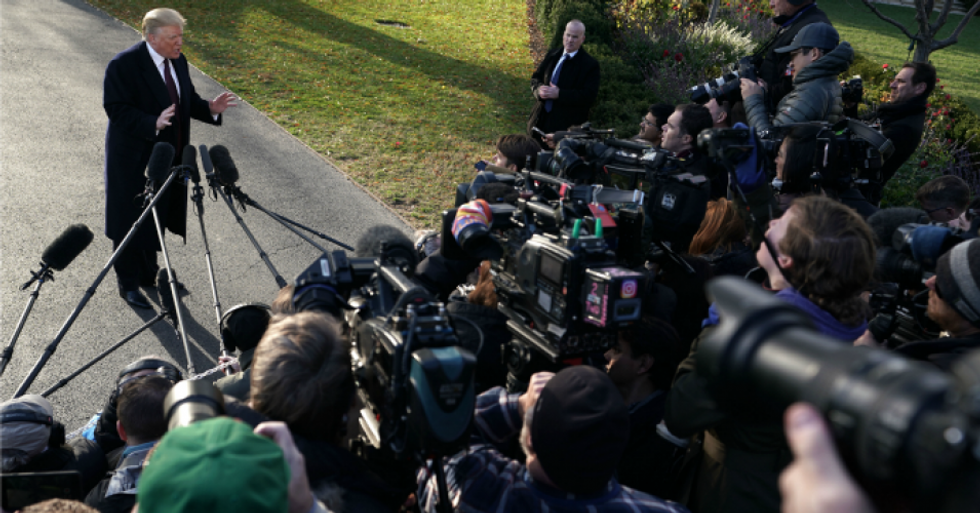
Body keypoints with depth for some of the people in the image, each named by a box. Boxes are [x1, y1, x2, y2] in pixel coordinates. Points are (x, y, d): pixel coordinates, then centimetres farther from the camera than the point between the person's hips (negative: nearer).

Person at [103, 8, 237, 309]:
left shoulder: (177, 61, 4)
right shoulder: (123, 65, -18)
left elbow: (187, 101, 11)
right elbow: (116, 109, -21)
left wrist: (210, 108, -9)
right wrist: (153, 124, -36)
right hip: (134, 158, -7)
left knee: (157, 217, 19)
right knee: (131, 222, 6)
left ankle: (148, 274, 37)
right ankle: (128, 284, 21)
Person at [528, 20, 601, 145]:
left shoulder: (590, 65, -7)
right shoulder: (552, 55, 11)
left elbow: (589, 96, -17)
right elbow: (535, 78, 15)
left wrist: (559, 94, -24)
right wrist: (539, 89, -10)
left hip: (567, 126, -6)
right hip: (541, 120, 6)